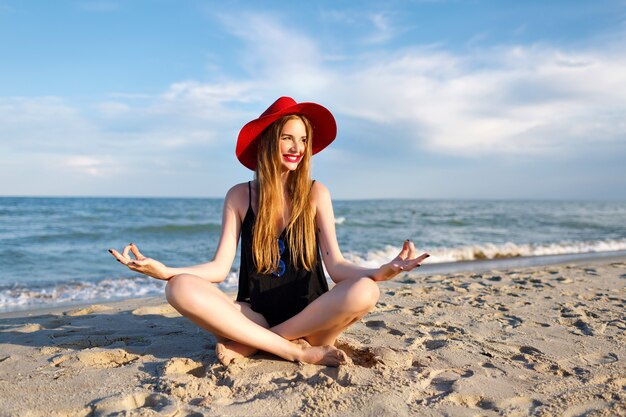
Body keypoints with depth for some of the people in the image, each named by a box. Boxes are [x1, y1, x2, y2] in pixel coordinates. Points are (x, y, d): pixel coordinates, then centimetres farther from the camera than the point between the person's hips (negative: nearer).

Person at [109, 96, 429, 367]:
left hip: (309, 316, 0)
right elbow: (220, 268, -4)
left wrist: (380, 272, -28)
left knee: (364, 292, -31)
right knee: (180, 289, -25)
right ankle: (299, 351, -21)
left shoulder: (315, 194, 0)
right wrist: (165, 271, -22)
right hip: (254, 315, 1)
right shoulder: (240, 196, 2)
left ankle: (249, 344, -17)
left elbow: (336, 265, -7)